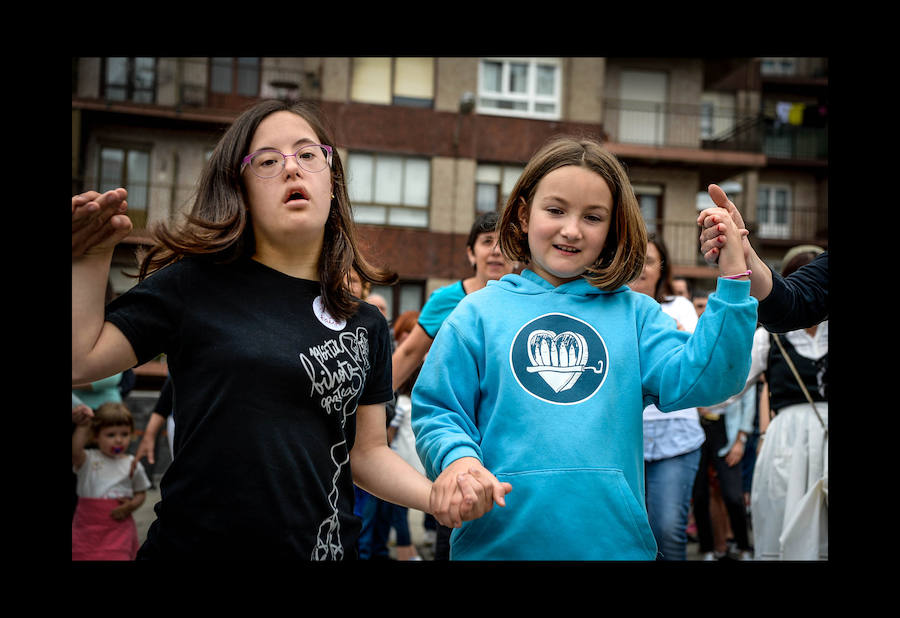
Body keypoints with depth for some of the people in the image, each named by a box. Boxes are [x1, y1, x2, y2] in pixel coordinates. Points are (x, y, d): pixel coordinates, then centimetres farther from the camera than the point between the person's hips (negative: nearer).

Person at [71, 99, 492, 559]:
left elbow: (366, 451, 9)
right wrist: (90, 260, -12)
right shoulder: (194, 284, -3)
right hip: (193, 543, -2)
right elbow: (81, 360, -5)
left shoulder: (368, 326, 5)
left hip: (324, 547, 3)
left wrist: (437, 496, -7)